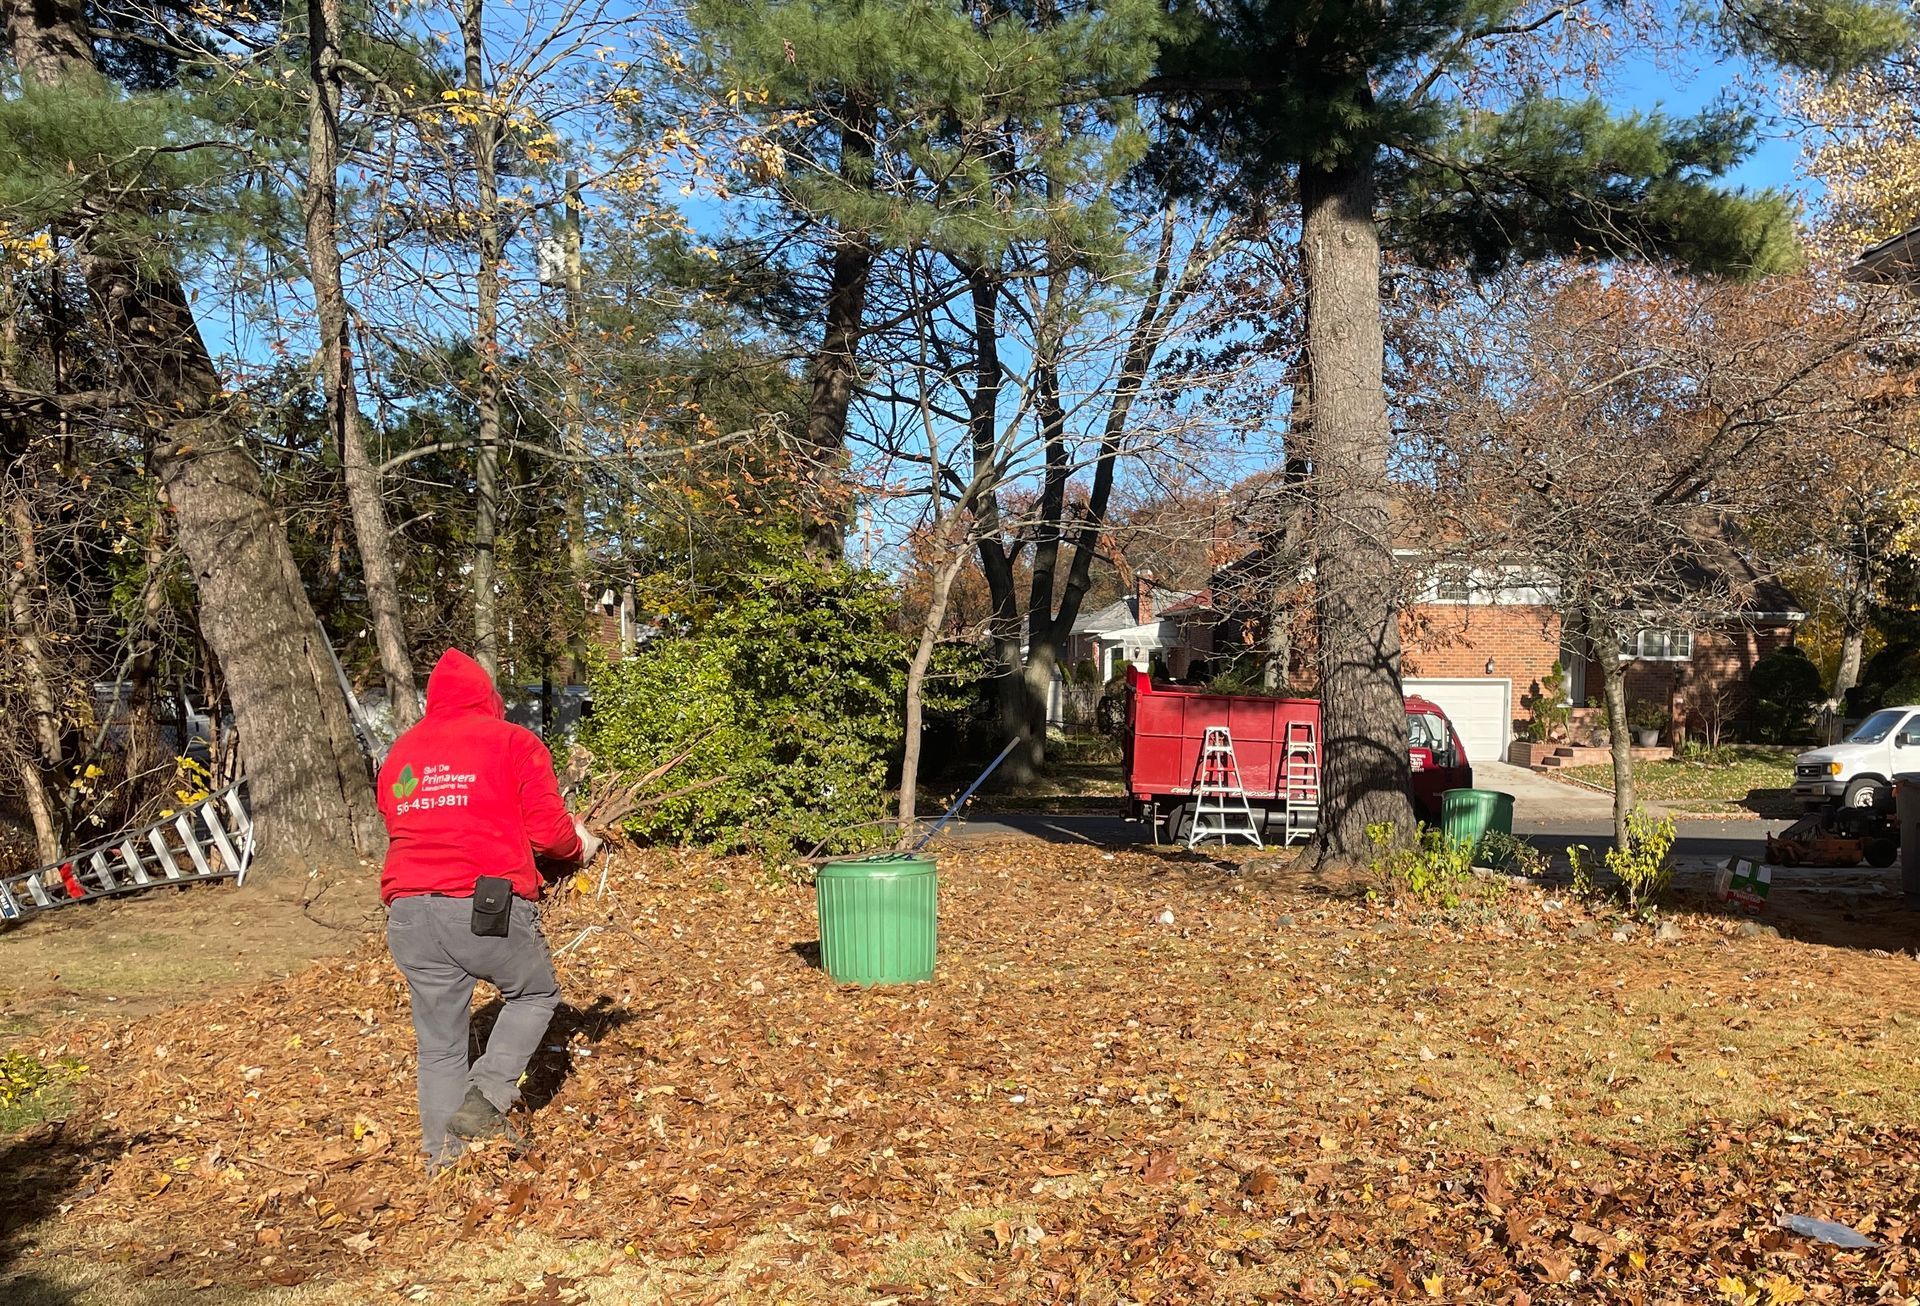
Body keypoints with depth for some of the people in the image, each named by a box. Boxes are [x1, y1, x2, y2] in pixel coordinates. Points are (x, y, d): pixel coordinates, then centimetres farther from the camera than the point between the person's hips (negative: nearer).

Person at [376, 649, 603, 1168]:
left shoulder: (399, 754, 18)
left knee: (439, 1044, 15)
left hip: (410, 912, 5)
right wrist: (580, 845, 16)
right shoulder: (514, 742, 2)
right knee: (535, 994, 20)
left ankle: (443, 1155, 19)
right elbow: (546, 828, -4)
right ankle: (485, 1098, 5)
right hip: (489, 907, -5)